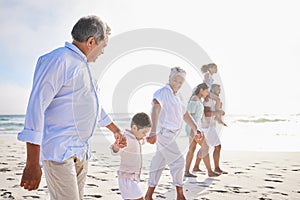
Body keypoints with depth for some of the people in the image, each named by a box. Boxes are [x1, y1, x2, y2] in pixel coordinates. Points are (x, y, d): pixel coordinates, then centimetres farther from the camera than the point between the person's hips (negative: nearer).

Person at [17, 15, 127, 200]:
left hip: (80, 151, 10)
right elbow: (36, 106, -18)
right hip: (59, 150, -9)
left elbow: (94, 105, 33)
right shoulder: (58, 60, -11)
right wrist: (32, 163, -23)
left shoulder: (82, 66, 21)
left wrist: (116, 130, 41)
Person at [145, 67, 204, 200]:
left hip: (171, 134, 9)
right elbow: (155, 111, -27)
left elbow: (185, 114, 23)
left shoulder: (177, 96, 16)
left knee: (159, 164, 13)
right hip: (163, 133, -9)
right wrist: (153, 132, -39)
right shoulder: (162, 93, -13)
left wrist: (196, 130, 17)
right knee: (177, 161, -10)